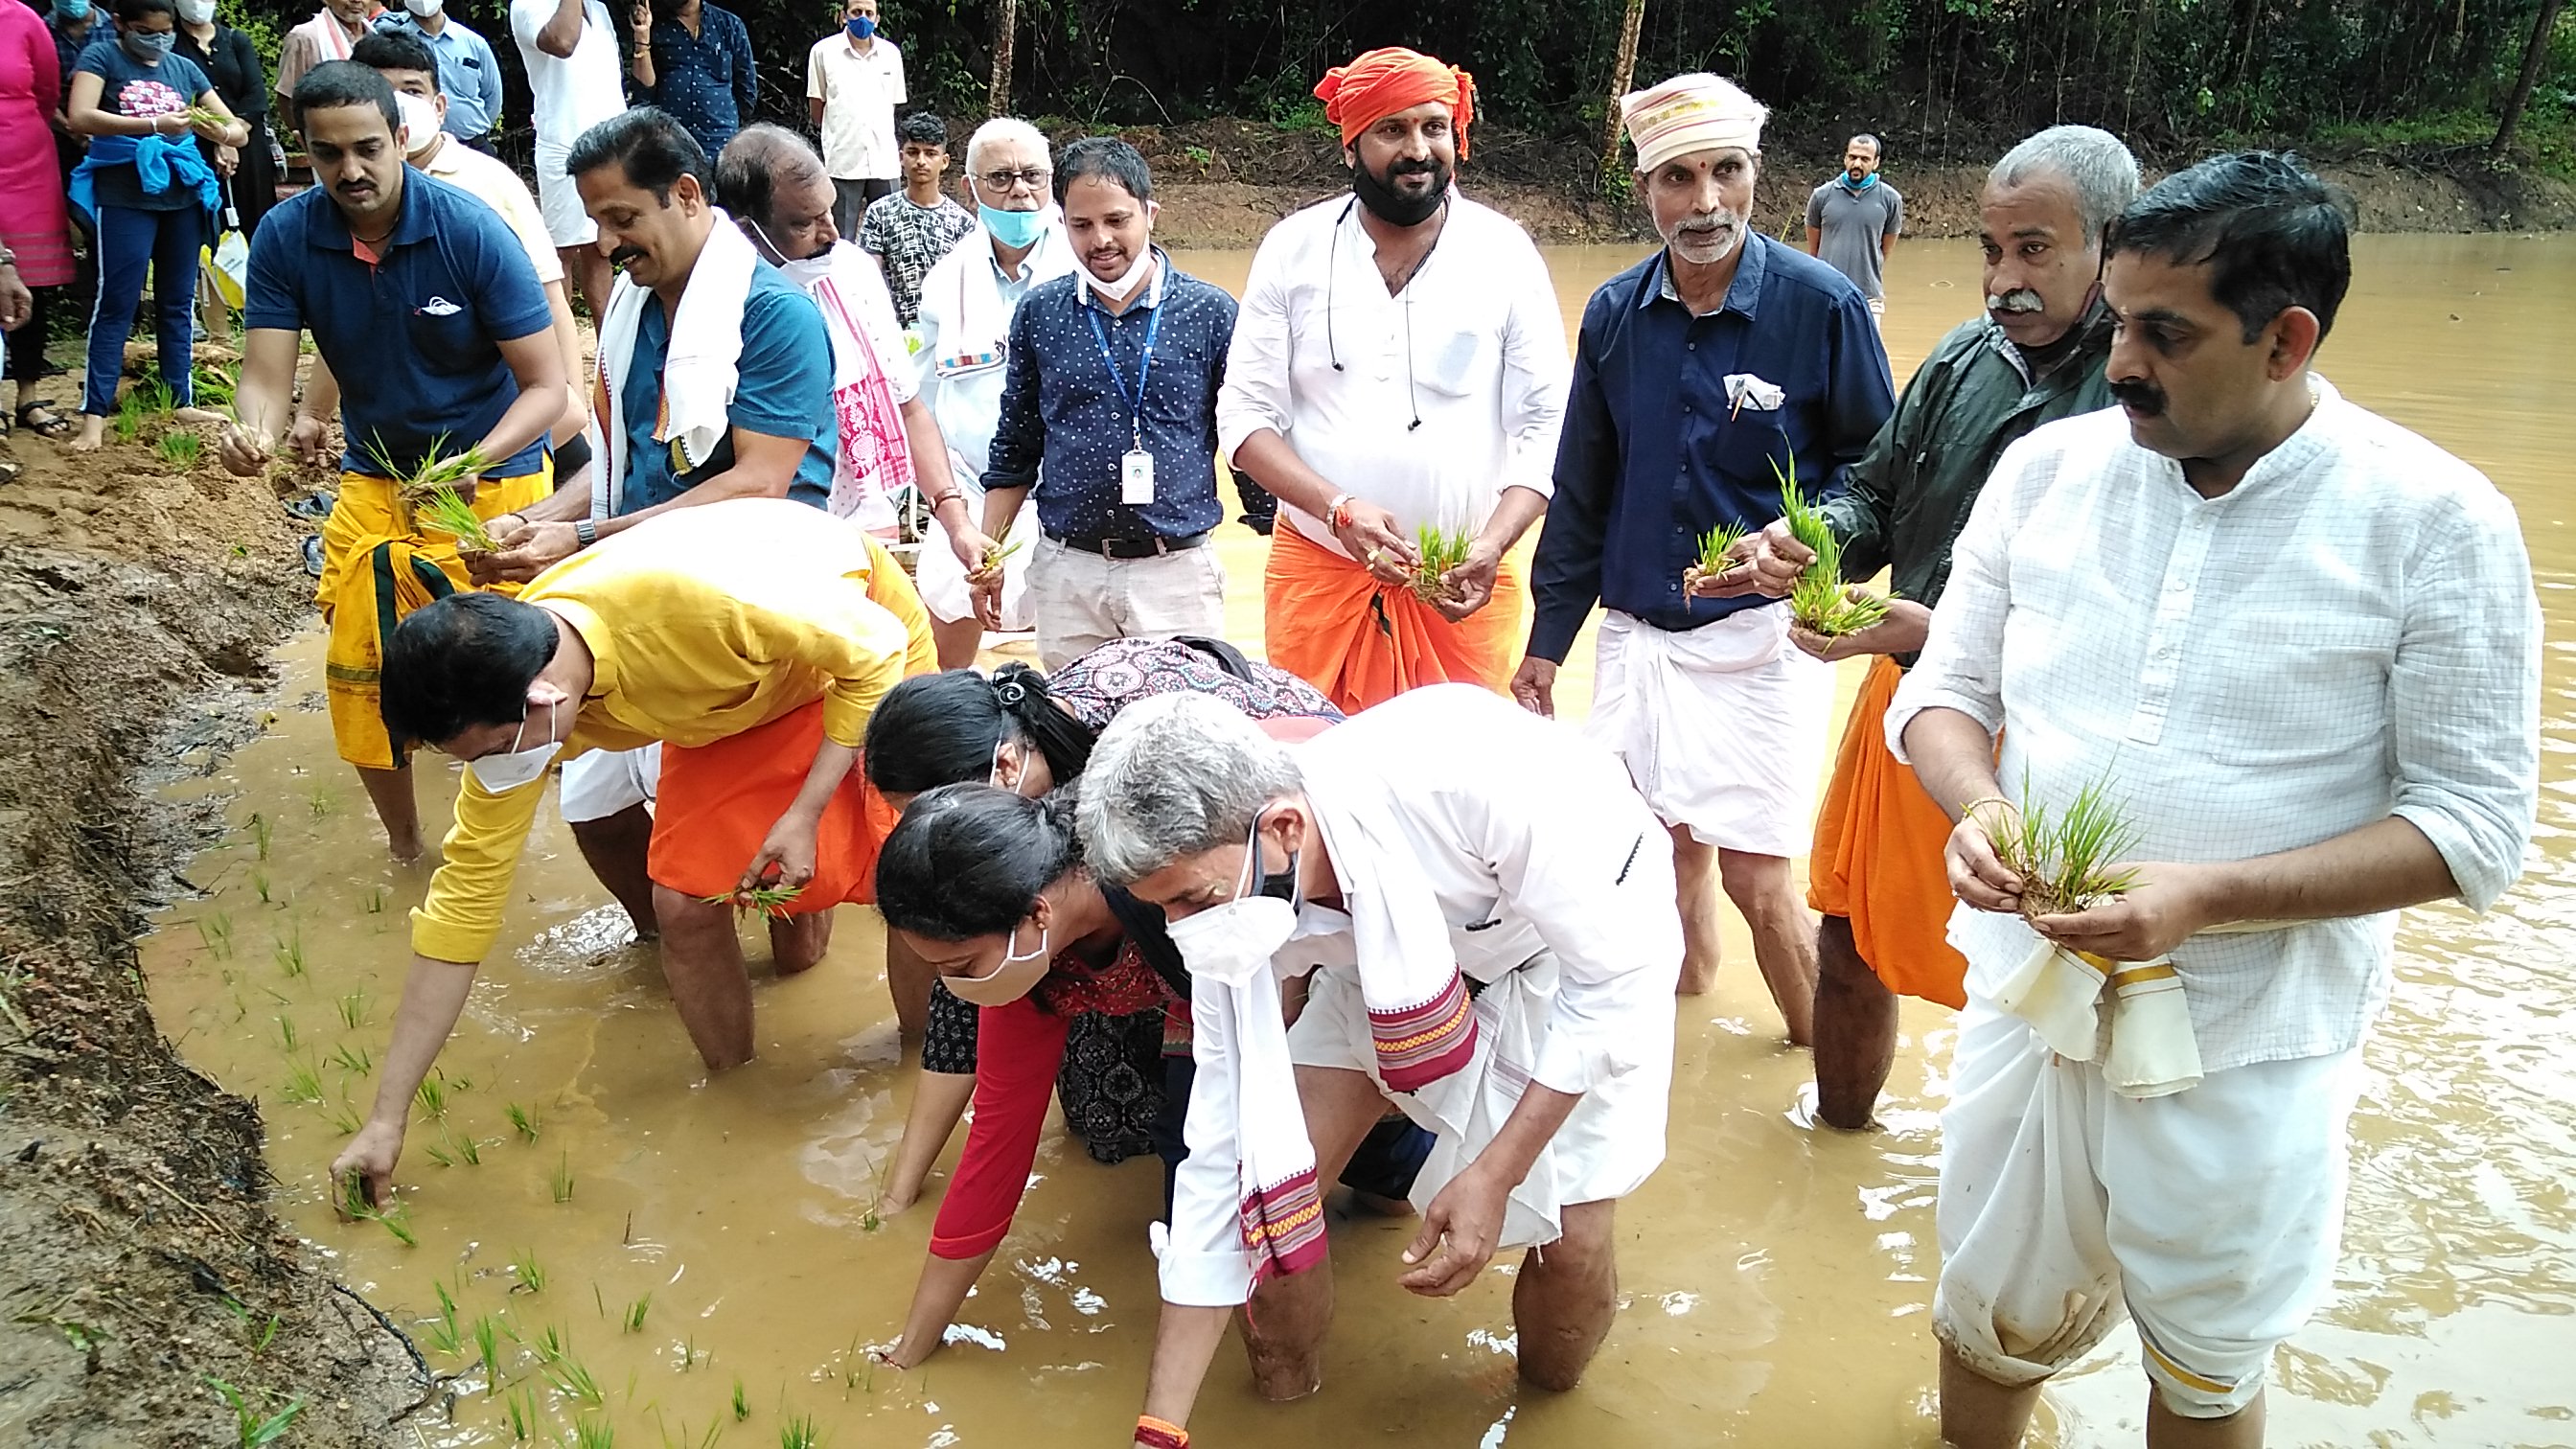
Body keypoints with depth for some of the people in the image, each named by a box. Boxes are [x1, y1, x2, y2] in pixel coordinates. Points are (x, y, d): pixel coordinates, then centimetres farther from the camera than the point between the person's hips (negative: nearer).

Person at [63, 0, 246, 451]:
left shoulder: (185, 69, 13)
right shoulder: (101, 56, 1)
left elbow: (239, 130, 11)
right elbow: (80, 117, -14)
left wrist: (220, 132, -13)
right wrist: (154, 125, -23)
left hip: (183, 196, 5)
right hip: (124, 197, -4)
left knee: (178, 303, 10)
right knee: (116, 305, -5)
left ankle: (182, 401, 19)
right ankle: (94, 414, -3)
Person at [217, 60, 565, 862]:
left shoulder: (471, 231, -21)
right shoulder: (285, 237, -12)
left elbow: (546, 386, -21)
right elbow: (266, 377, -13)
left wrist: (475, 462, -38)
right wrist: (255, 435, -37)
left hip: (491, 484, -4)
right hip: (373, 480, 4)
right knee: (356, 674, 5)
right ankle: (402, 844, 28)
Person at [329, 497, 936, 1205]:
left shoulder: (694, 597, -44)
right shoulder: (504, 688, -23)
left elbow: (875, 650, -26)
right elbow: (466, 892, -16)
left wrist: (805, 814, -28)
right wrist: (386, 1118, -12)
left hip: (858, 639, -4)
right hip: (734, 697, 5)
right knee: (685, 902, -8)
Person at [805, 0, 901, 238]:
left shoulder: (891, 53, 7)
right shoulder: (823, 51, -1)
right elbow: (816, 105, 7)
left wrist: (878, 136, 13)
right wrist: (835, 135, 13)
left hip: (884, 161, 2)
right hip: (842, 162, -2)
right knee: (841, 239, 3)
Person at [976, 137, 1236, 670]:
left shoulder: (1210, 312, -2)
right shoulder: (1040, 312, 6)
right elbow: (1015, 446, 13)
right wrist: (989, 554, 9)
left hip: (1177, 570, -2)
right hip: (1066, 571, 2)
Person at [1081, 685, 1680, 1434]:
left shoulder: (1467, 775, -43)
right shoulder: (1236, 913, -26)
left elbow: (1611, 973, -28)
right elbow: (1220, 1158, -19)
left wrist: (1494, 1174, -29)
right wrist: (1158, 1431, -18)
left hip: (1590, 941, -3)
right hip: (1394, 958, 3)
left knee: (1573, 1239, -13)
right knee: (1271, 1176, -11)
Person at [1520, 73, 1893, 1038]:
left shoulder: (1821, 305, -9)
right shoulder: (1614, 315, 3)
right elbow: (1582, 491, 10)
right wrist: (1546, 643, 11)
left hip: (1758, 636, -4)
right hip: (1635, 635, 4)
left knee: (1754, 877, -4)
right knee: (1666, 850, 13)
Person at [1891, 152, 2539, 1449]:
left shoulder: (2434, 522, -12)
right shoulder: (2049, 466, -2)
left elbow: (2474, 824, -11)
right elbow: (1945, 687, 5)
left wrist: (2210, 896, -24)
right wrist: (1979, 808, -17)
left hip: (2245, 1049, -2)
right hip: (2026, 996, 3)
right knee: (1991, 1328, 19)